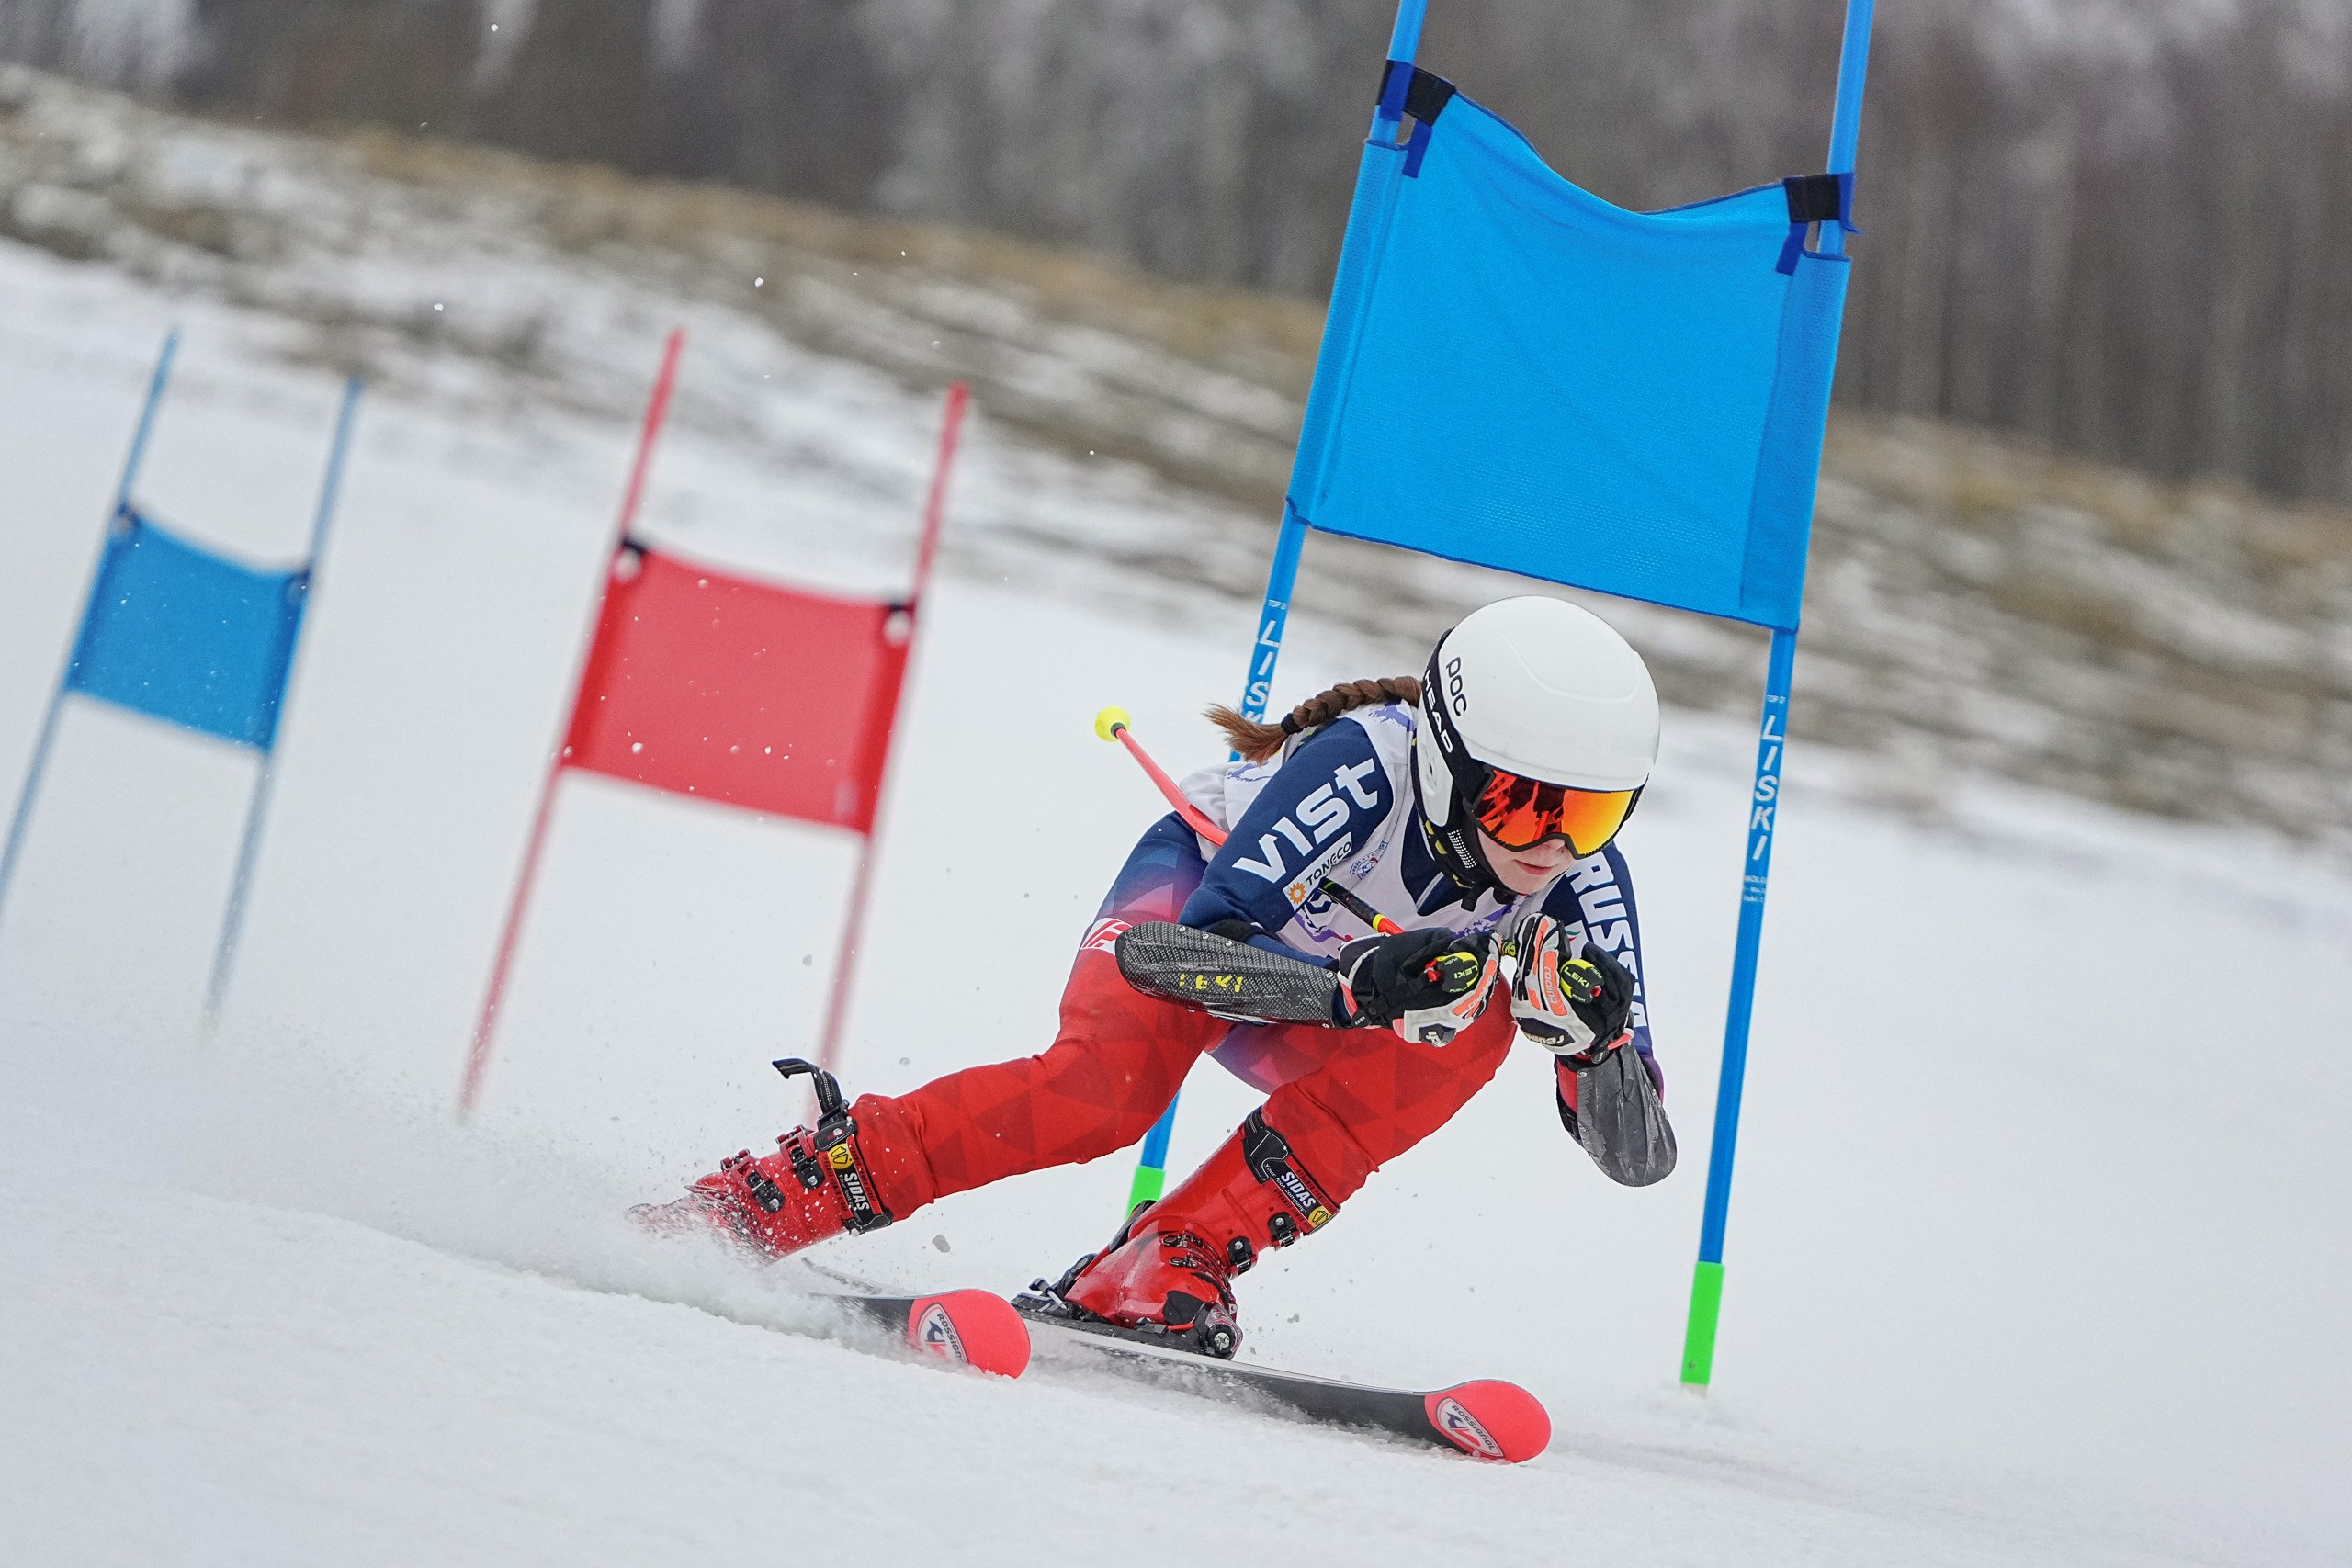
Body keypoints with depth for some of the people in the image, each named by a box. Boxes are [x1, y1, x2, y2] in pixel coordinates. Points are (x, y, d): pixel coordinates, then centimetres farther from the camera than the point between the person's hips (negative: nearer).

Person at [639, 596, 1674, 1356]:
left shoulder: (1581, 878, -24)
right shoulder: (1366, 762, -35)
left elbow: (1642, 1157, -25)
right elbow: (1204, 945, -40)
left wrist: (1587, 1032, -46)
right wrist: (1358, 987, -55)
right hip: (1198, 893, -4)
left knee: (1471, 1027, -29)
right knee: (1107, 1084, -35)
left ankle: (1170, 1263, -27)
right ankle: (755, 1204, -24)